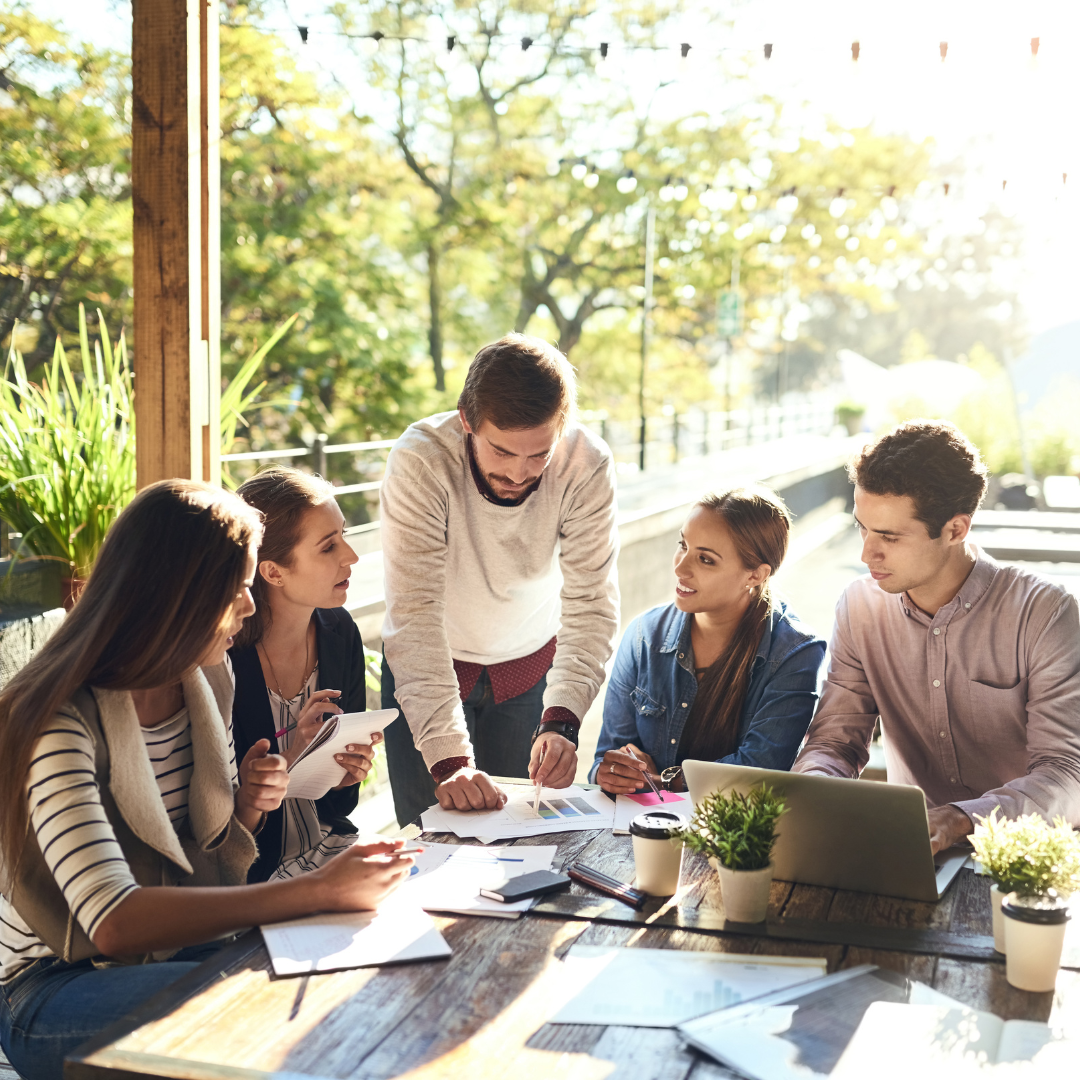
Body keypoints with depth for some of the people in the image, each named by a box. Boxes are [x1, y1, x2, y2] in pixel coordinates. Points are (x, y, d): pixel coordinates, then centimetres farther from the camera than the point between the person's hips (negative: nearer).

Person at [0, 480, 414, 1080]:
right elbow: (114, 924, -35)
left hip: (184, 948, 7)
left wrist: (248, 806, -10)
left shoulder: (208, 680, 3)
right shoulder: (59, 721, -23)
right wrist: (316, 889, -37)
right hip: (55, 988, -6)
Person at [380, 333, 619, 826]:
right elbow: (414, 613, -34)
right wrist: (448, 757, -42)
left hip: (532, 665, 2)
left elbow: (591, 603, -23)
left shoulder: (587, 464, -24)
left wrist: (561, 720, -39)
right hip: (432, 668, -1)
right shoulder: (419, 460, -30)